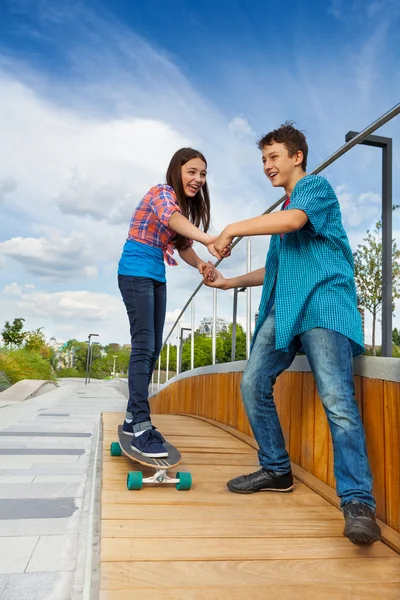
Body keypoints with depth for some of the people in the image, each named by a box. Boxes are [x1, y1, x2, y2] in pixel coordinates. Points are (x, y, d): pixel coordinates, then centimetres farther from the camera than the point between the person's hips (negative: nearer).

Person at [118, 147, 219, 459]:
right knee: (143, 346, -16)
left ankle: (133, 417, 18)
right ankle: (142, 427, -16)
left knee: (153, 348, 8)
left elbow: (183, 245, 12)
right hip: (136, 273, -9)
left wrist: (200, 264, -10)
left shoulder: (186, 205, 15)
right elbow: (172, 218, -35)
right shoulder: (163, 192, -11)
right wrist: (209, 240, -53)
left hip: (157, 278, 9)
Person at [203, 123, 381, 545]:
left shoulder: (316, 186, 4)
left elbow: (294, 219, -19)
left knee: (336, 398, -19)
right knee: (254, 384, 0)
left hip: (323, 300, -8)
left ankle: (357, 500, -15)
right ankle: (276, 471, 14)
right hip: (284, 306, 8)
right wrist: (229, 281, 22)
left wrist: (233, 229, -12)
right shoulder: (281, 211, 28)